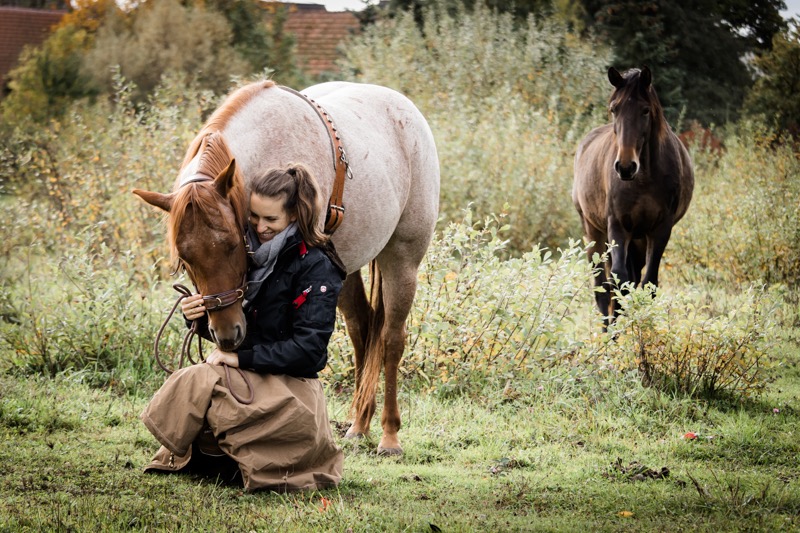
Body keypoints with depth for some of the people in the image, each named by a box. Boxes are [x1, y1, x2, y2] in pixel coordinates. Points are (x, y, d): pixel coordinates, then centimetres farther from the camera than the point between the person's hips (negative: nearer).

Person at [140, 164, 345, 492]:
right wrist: (199, 317, -11)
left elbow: (308, 349, -18)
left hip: (290, 388, -7)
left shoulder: (316, 267, -12)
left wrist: (243, 358, -21)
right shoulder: (247, 253, 8)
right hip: (246, 379, 7)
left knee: (198, 383, -29)